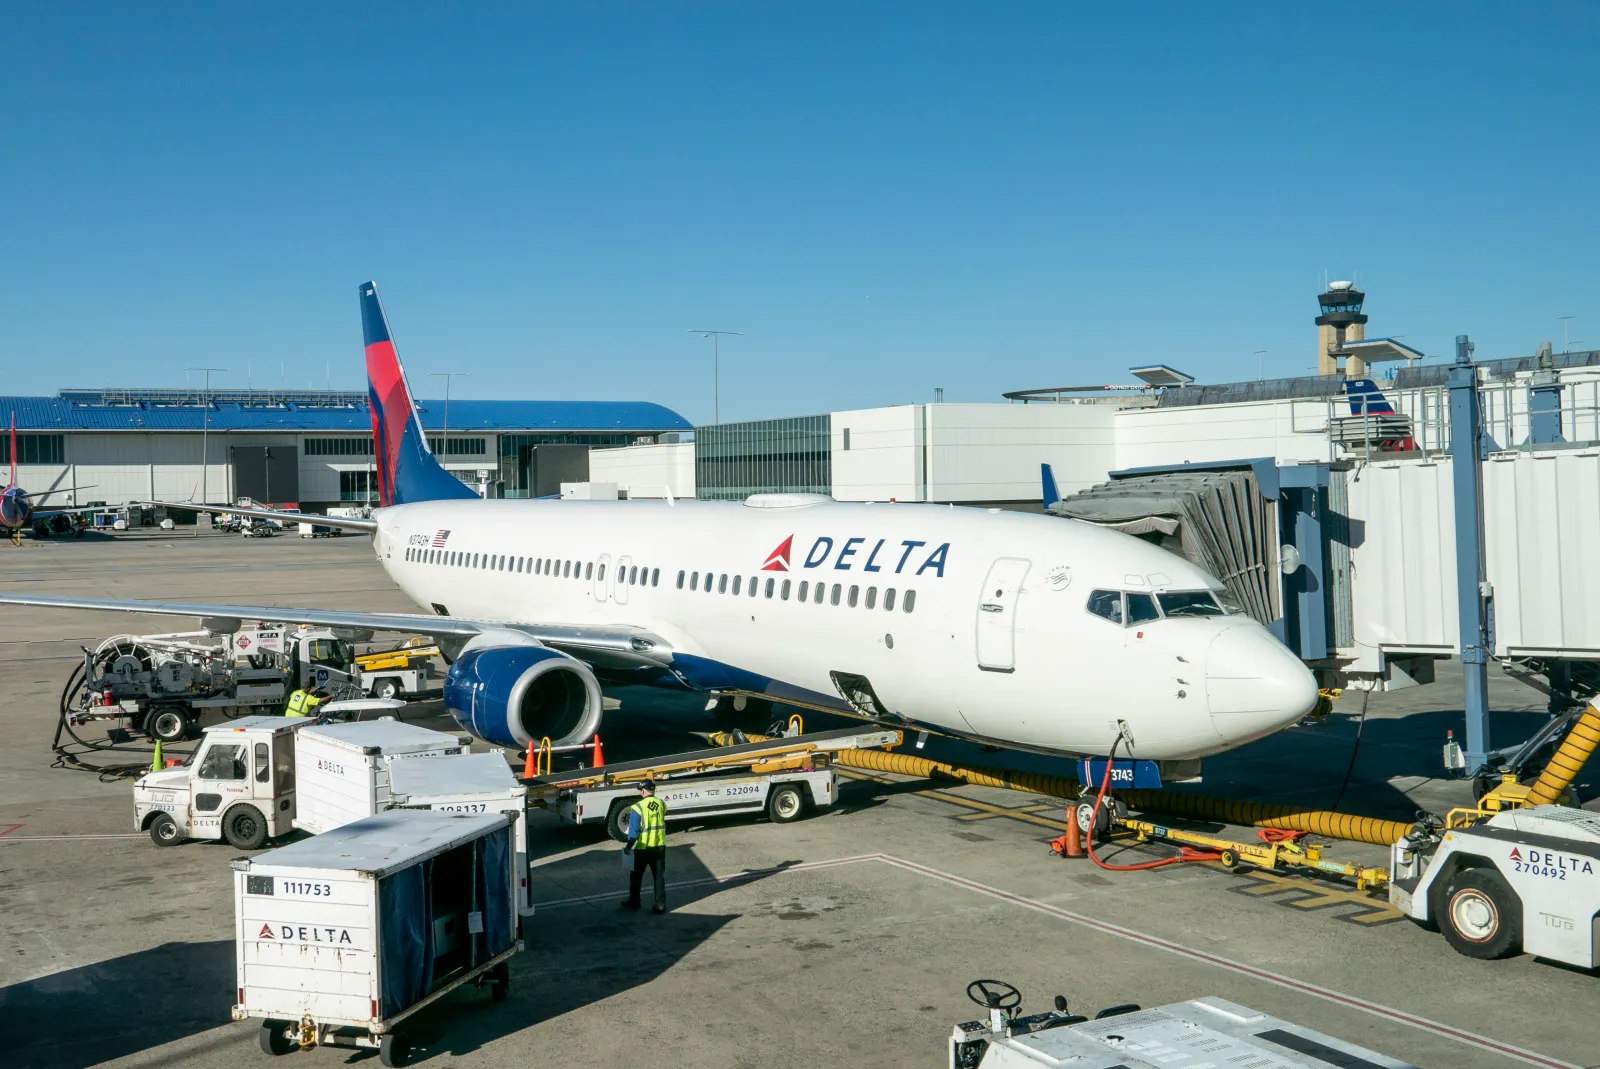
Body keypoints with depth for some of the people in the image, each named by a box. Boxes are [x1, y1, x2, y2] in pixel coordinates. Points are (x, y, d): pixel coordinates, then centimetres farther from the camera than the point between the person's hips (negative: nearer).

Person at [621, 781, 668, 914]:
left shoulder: (638, 807, -17)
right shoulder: (662, 804, -2)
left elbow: (634, 830, -16)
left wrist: (629, 847, -7)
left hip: (643, 848, -4)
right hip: (659, 846, 4)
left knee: (636, 876, 15)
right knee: (659, 876, 10)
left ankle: (634, 902, 26)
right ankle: (660, 905, 9)